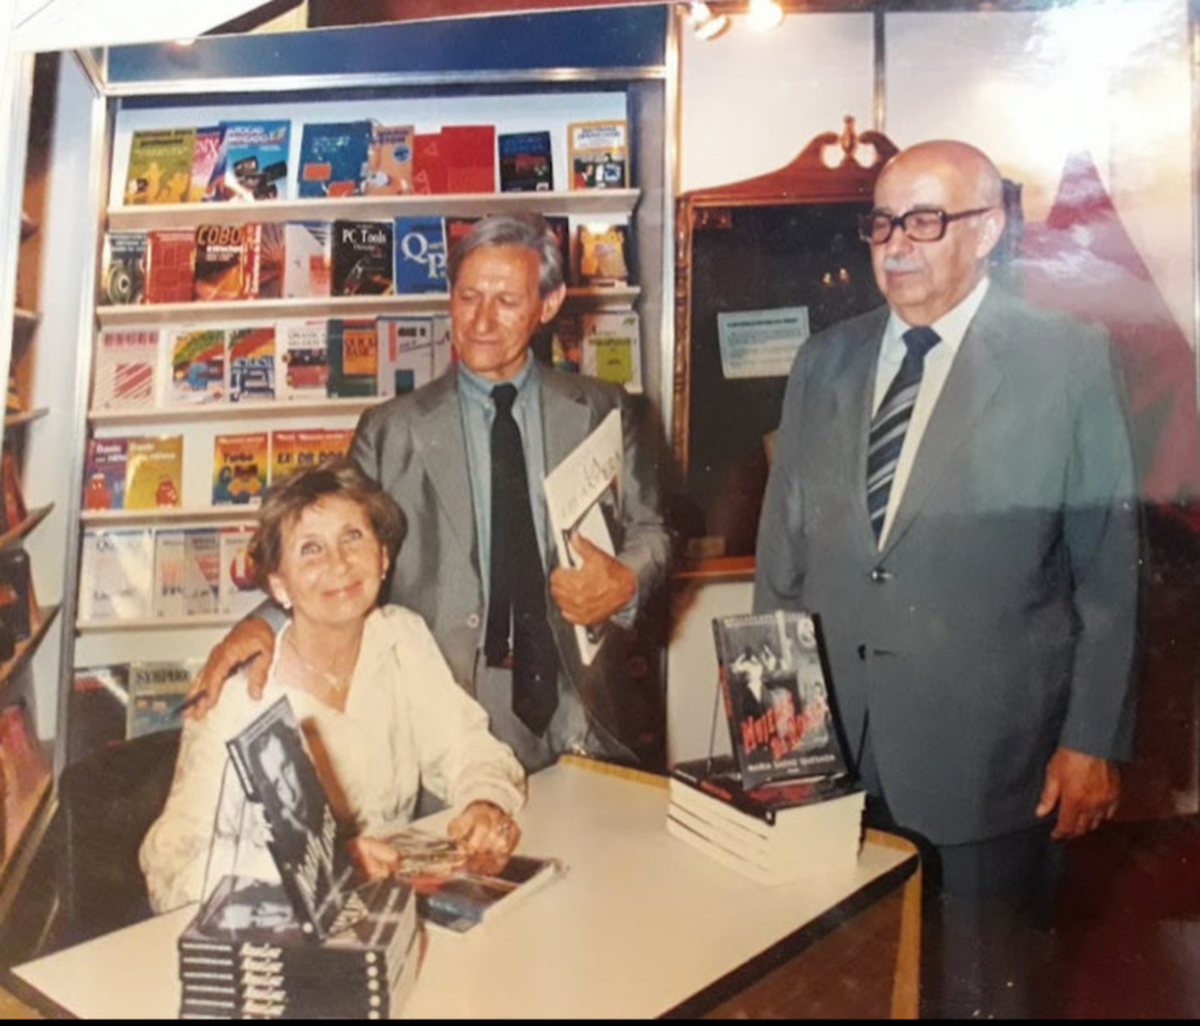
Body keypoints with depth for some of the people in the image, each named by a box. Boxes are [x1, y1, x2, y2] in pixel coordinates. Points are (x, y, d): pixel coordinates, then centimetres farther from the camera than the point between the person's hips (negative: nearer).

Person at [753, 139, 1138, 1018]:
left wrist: (1096, 741, -4)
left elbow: (1110, 566, -3)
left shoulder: (1070, 359, -4)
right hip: (831, 743, 4)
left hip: (986, 748, -3)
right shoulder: (823, 362, 7)